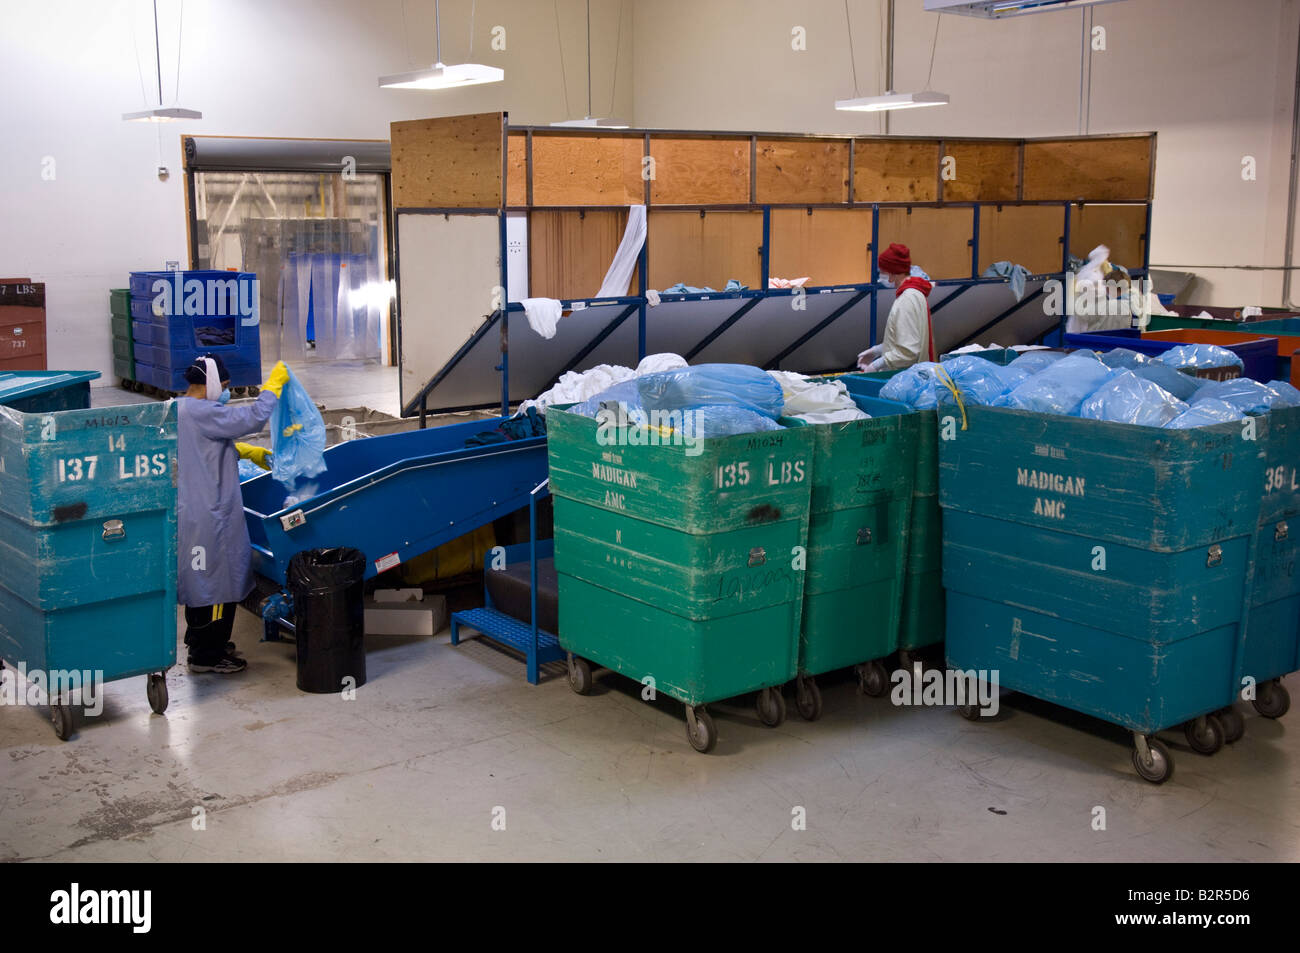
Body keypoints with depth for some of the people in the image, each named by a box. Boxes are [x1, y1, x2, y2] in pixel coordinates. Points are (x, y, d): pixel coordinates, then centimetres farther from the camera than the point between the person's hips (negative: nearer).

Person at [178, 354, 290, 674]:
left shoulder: (178, 409, 12)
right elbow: (253, 418, -26)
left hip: (191, 512, 11)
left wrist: (246, 452, 23)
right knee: (216, 582, 0)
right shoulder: (200, 412, -21)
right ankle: (207, 656, 8)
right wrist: (273, 384, -13)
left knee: (199, 581, 21)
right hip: (208, 516, -11)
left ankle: (200, 641, 35)